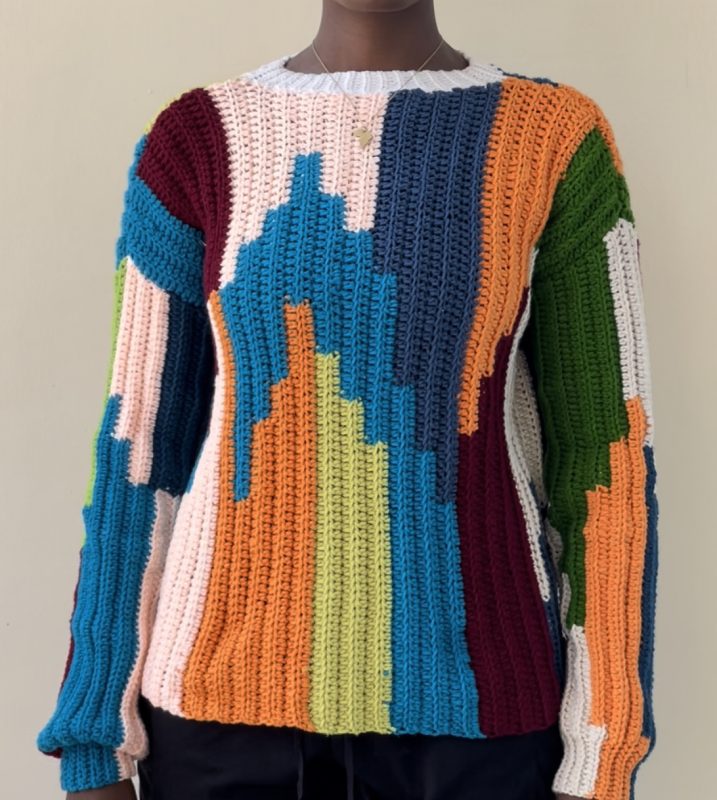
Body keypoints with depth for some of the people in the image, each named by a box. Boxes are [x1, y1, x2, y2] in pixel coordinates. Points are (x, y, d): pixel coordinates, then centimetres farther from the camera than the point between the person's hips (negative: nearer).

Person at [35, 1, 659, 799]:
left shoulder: (554, 139, -3)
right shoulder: (196, 140, 0)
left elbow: (604, 454, -3)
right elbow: (141, 444, 2)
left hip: (471, 697, 0)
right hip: (223, 697, 2)